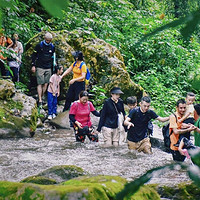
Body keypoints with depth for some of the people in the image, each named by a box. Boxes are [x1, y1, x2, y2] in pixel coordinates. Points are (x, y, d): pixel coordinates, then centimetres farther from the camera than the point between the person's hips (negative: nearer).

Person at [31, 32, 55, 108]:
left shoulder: (52, 47, 9)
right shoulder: (39, 45, -3)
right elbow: (34, 55, 1)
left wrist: (52, 66, 18)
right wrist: (33, 65, -4)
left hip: (48, 68, 4)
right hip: (40, 67, -4)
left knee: (46, 84, 3)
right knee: (40, 84, -8)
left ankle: (42, 97, 13)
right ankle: (40, 100, -10)